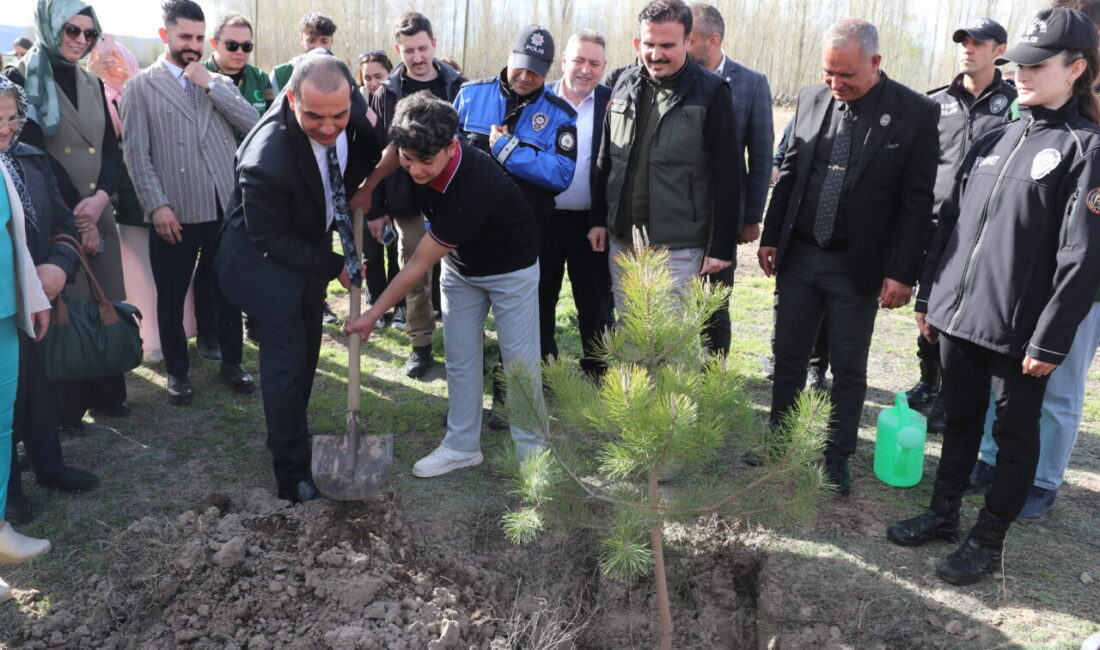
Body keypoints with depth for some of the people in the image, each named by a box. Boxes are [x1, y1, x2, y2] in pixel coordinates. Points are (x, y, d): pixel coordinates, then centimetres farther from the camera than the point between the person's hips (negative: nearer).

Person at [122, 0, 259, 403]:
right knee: (171, 296, 7)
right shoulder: (140, 86, 2)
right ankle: (177, 370, 24)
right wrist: (157, 206, -14)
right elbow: (136, 153, -4)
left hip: (224, 207, 3)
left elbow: (252, 124, -2)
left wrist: (210, 84, -7)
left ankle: (231, 362, 27)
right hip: (175, 213, -2)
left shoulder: (219, 82, 13)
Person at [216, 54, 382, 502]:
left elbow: (371, 150, 2)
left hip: (311, 246, 7)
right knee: (287, 361, -4)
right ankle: (292, 473, 12)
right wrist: (333, 267, -18)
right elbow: (270, 239, -24)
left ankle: (289, 436, 40)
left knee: (307, 352, 19)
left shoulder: (349, 101, -22)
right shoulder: (266, 161, -39)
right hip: (268, 261, -7)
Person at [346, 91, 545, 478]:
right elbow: (385, 161, 7)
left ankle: (531, 452, 14)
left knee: (520, 361, -1)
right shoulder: (413, 153, -22)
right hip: (459, 264, 6)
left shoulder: (475, 187, -40)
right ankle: (462, 446, 22)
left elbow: (419, 265, -31)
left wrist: (375, 314, -22)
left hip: (511, 268, -6)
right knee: (460, 359, 9)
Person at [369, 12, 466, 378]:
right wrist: (376, 208, -2)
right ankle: (421, 346, 19)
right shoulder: (387, 93, 3)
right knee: (416, 277, 7)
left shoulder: (458, 87, 2)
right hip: (408, 203, 0)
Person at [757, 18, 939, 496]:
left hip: (858, 267, -3)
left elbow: (918, 202, -9)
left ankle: (836, 457, 25)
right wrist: (770, 237, 8)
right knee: (788, 358, 14)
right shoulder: (811, 99, 1)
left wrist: (903, 273, -11)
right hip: (798, 257, 4)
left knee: (848, 369, 10)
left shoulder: (917, 114, -11)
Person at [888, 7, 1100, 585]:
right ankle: (942, 516, 33)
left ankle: (988, 540, 24)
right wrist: (928, 297, 11)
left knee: (1015, 433, 10)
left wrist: (1050, 340, -15)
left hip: (1019, 329, -5)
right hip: (958, 314, 6)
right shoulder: (994, 140, 11)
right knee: (960, 421, 17)